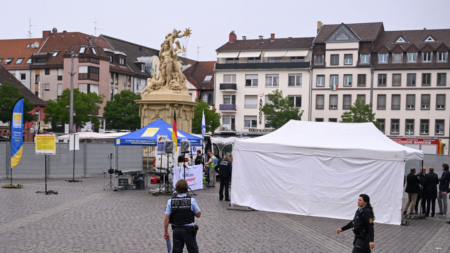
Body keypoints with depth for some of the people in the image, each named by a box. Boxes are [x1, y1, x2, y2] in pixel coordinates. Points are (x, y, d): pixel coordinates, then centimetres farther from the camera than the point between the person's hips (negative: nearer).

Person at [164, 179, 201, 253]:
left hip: (176, 230, 2)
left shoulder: (170, 201, -6)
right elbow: (198, 215, -2)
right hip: (188, 230, -2)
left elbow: (166, 218, -6)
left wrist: (166, 232, 3)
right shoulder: (191, 200, -12)